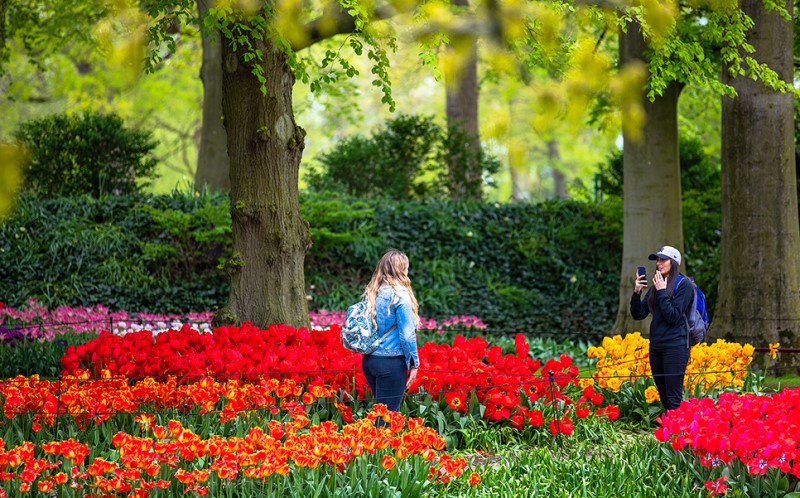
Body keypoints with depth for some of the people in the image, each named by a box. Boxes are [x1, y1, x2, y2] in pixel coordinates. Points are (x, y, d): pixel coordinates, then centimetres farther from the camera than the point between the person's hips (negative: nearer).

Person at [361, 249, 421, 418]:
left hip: (368, 360, 7)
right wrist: (414, 364, -6)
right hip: (391, 362, -7)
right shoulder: (400, 295, -11)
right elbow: (407, 334, -13)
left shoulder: (370, 293, 9)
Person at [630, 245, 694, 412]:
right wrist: (637, 292, -3)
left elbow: (674, 317, -14)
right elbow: (638, 315, 11)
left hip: (675, 346, -7)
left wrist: (662, 292, -12)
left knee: (673, 399, -10)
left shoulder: (684, 285, -6)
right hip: (656, 346, 7)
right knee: (663, 397, 10)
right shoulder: (655, 286, 14)